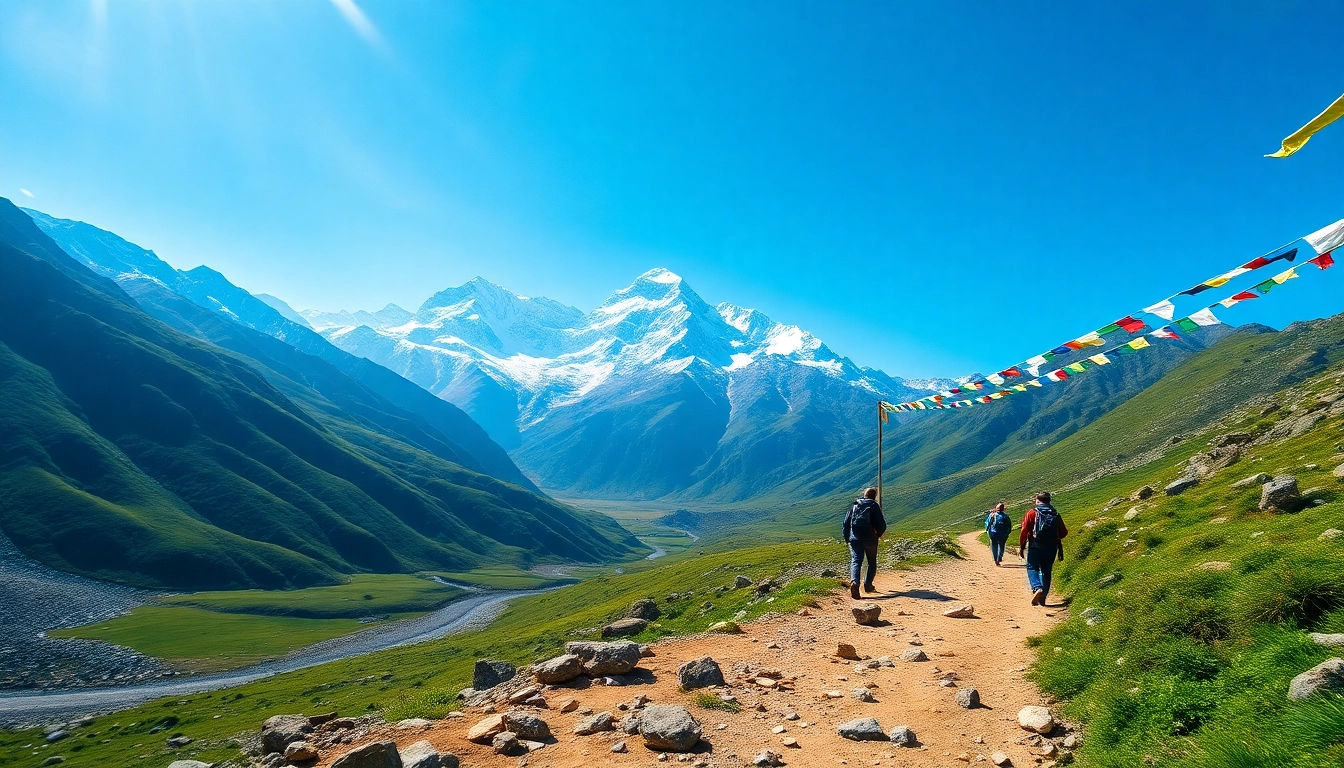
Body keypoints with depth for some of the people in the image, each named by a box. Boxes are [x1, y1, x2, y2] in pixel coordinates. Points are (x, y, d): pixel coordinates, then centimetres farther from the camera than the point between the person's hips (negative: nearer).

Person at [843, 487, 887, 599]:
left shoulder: (855, 504, 10)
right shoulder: (874, 506, -1)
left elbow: (846, 522, 10)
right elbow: (882, 524, -7)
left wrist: (847, 538, 17)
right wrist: (879, 534, 14)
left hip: (855, 538, 2)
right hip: (870, 538, -2)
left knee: (855, 561, -6)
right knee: (872, 562, 17)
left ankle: (854, 582, -29)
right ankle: (868, 585, 19)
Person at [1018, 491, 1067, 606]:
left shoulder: (1032, 513, -4)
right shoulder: (1056, 515, 7)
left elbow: (1024, 531, -10)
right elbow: (1063, 533, 6)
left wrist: (1021, 547, -2)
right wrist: (1060, 549, 20)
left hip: (1035, 546, -4)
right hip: (1051, 548, 4)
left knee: (1032, 568, 1)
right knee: (1046, 571, 12)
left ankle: (1037, 588, -26)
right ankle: (1042, 598, 15)